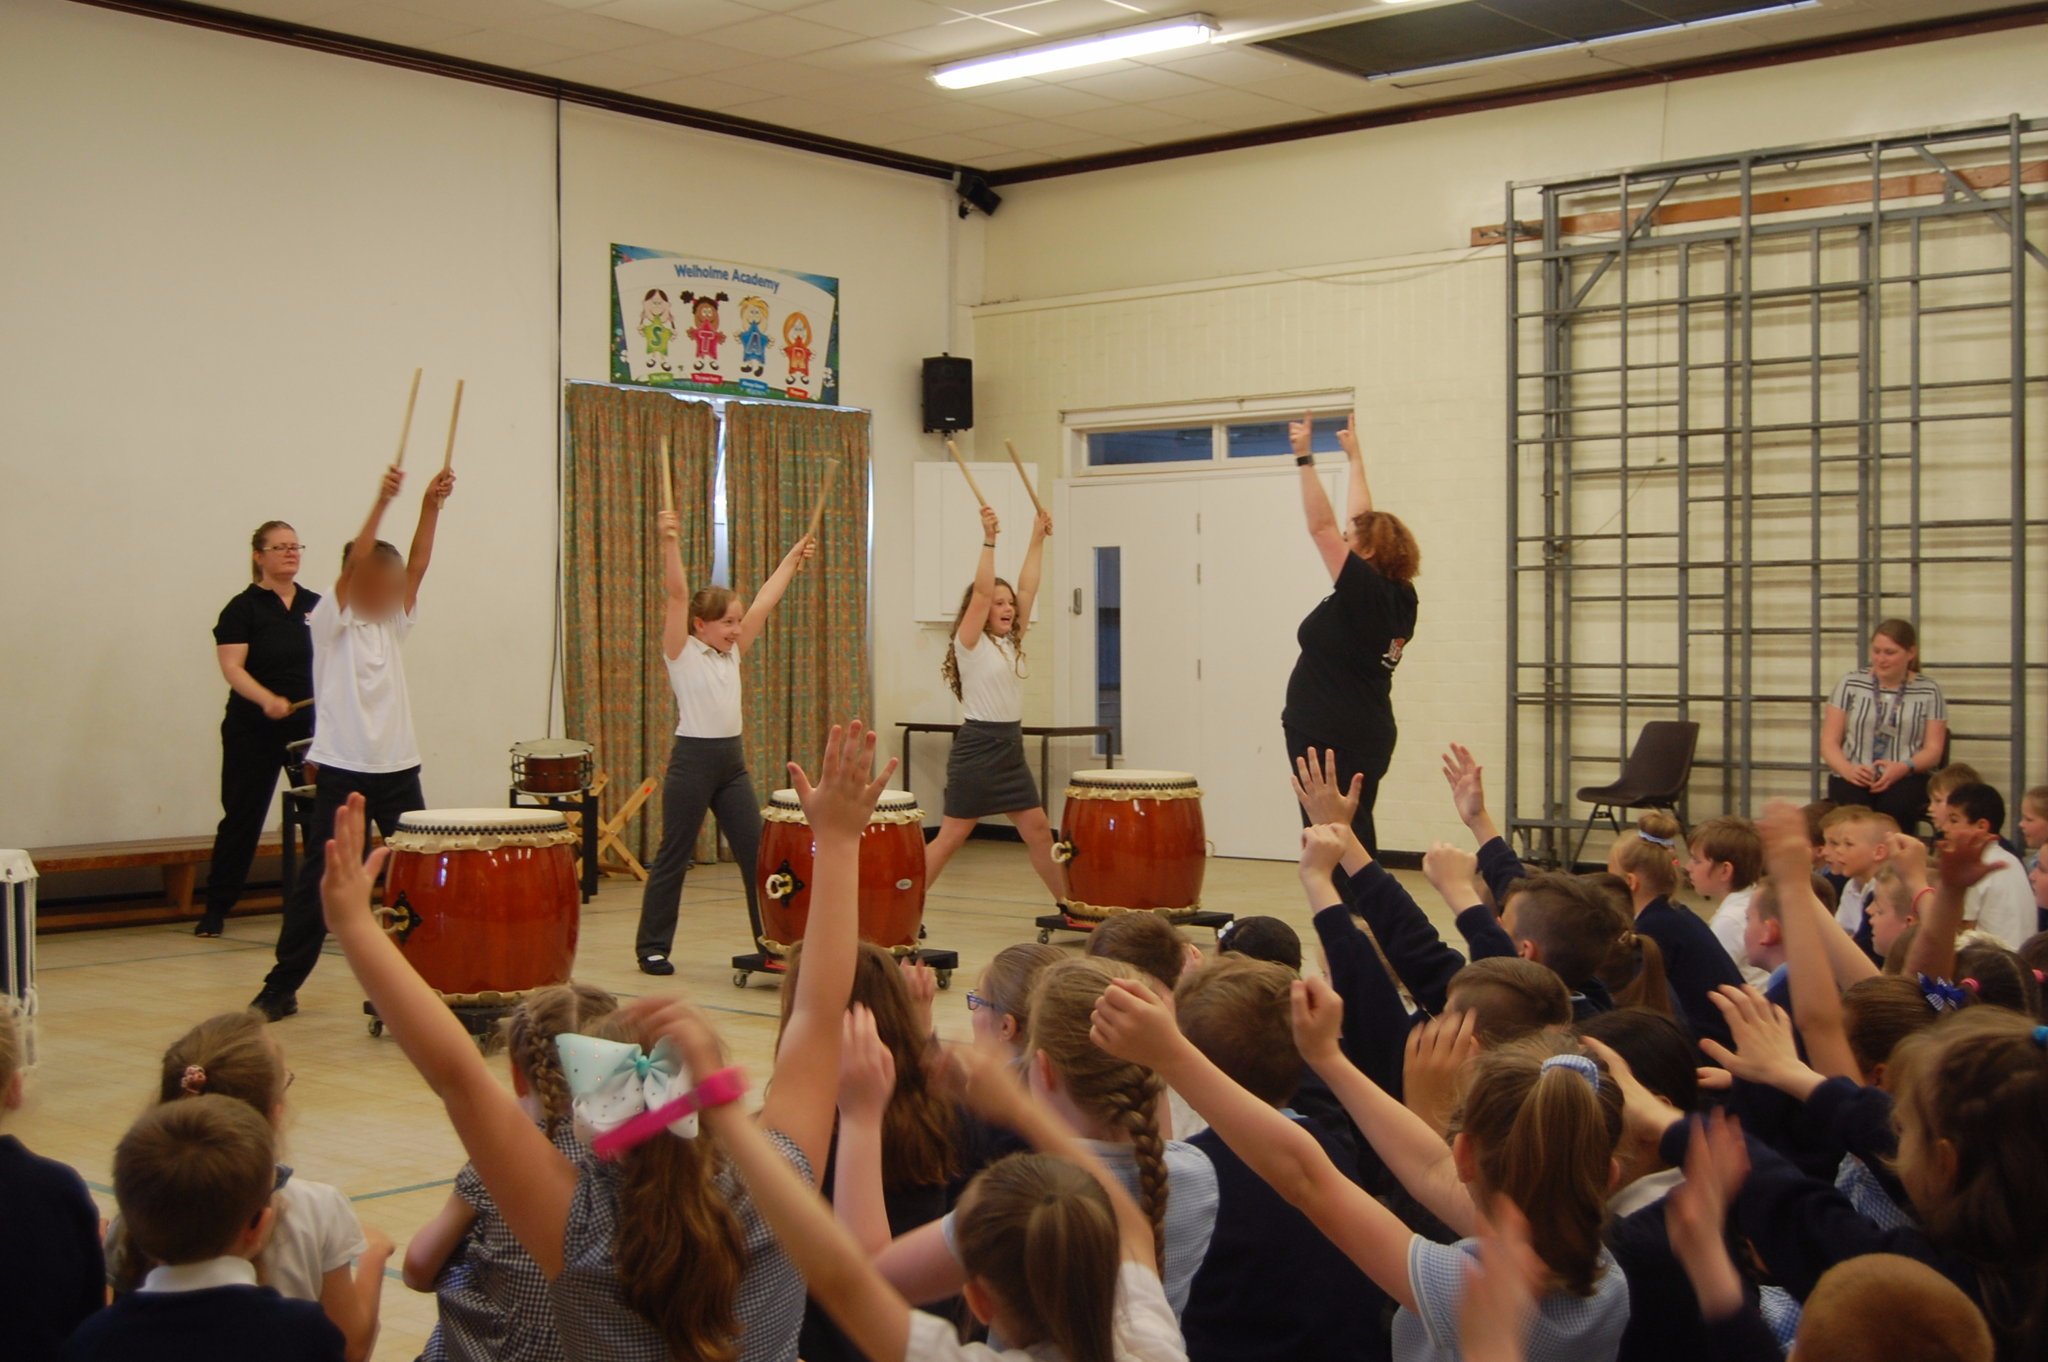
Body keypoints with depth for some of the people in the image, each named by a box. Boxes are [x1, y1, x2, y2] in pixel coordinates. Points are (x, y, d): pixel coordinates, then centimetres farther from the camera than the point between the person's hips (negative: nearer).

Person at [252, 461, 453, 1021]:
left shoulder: (393, 622, 12)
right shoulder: (330, 620, -3)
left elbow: (416, 565, 1)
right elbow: (356, 562, -17)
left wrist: (431, 505, -9)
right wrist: (381, 501, -24)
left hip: (398, 768, 5)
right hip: (342, 770, -5)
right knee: (318, 881, -3)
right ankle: (282, 985, 5)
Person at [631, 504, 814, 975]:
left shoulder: (733, 652, 12)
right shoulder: (682, 651, -5)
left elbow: (765, 602, 15)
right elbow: (677, 593, -18)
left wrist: (793, 558, 17)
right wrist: (671, 543, -29)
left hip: (733, 760, 6)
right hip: (693, 759, -6)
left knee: (757, 851, 4)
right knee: (674, 857, 2)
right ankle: (652, 946, 13)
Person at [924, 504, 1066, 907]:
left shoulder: (1010, 642, 12)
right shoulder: (970, 643, -8)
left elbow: (1028, 588, 10)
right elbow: (981, 593, -21)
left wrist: (1038, 539, 8)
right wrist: (989, 540, -26)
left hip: (1011, 746, 7)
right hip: (977, 747, -7)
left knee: (1038, 829, 10)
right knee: (951, 837, -5)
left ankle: (1068, 903, 18)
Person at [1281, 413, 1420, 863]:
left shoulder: (1365, 592, -16)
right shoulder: (1399, 600, 6)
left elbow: (1322, 526, -18)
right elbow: (1364, 524, 15)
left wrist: (1304, 459, -17)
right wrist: (1354, 457, 22)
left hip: (1331, 743, -9)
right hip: (1365, 739, 9)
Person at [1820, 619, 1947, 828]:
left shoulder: (1928, 692, 10)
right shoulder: (1850, 684, 11)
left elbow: (1933, 750, 7)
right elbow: (1829, 742, 7)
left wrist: (1903, 768, -15)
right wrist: (1848, 769, -14)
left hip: (1907, 780, 0)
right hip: (1852, 778, 0)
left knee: (1893, 809, -35)